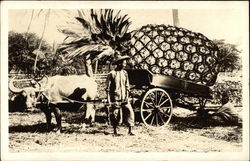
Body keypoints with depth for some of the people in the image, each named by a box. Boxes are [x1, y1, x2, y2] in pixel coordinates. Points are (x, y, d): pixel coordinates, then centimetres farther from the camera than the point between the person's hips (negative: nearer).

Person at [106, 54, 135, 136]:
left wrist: (127, 96, 2)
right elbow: (108, 88, -6)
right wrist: (108, 100, -10)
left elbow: (127, 86, 12)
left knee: (129, 111, -6)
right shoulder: (111, 74, -8)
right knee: (115, 114, 1)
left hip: (124, 98, 4)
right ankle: (115, 131, 18)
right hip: (115, 98, -4)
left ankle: (130, 130, 1)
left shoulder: (125, 73, 7)